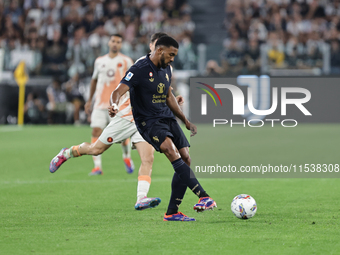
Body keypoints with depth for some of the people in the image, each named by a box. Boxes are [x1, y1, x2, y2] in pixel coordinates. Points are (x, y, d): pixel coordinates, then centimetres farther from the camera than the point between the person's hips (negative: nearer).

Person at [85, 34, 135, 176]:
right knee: (96, 132, -11)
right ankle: (97, 166, -11)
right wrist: (90, 100, 24)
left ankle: (127, 157, 26)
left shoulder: (126, 61, 3)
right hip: (100, 104, 3)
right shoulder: (100, 61, 13)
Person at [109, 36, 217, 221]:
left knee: (186, 159, -4)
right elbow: (119, 91, -22)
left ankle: (172, 212, 3)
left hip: (167, 118, 8)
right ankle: (204, 197, -40)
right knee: (171, 150, -30)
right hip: (148, 122, -8)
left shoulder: (166, 69, 13)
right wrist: (115, 105, -45)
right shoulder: (139, 70, -12)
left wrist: (185, 121, 28)